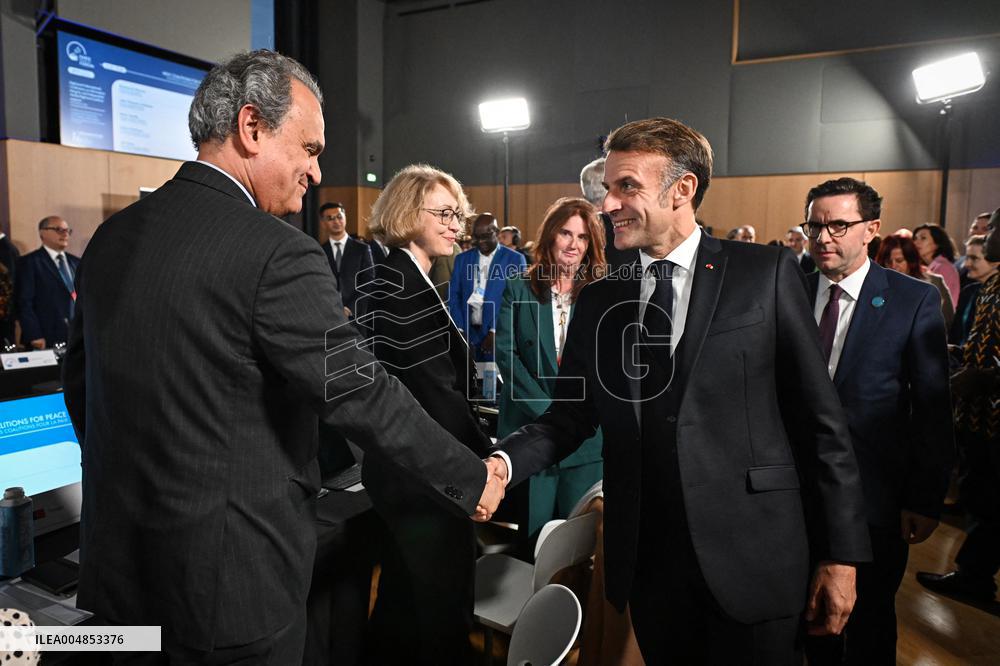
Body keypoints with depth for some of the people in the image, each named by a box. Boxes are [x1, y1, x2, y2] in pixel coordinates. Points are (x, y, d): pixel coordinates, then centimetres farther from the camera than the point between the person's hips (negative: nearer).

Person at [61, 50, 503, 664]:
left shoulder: (113, 235, 3)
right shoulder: (278, 255, -22)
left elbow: (80, 381, 12)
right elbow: (362, 395, -20)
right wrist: (472, 481, -8)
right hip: (230, 579, -7)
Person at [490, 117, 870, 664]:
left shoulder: (766, 274, -4)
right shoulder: (597, 302, 5)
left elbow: (820, 420, -4)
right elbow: (569, 415, 4)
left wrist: (840, 554, -4)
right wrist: (503, 462, -15)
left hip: (750, 558, -3)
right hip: (645, 558, 3)